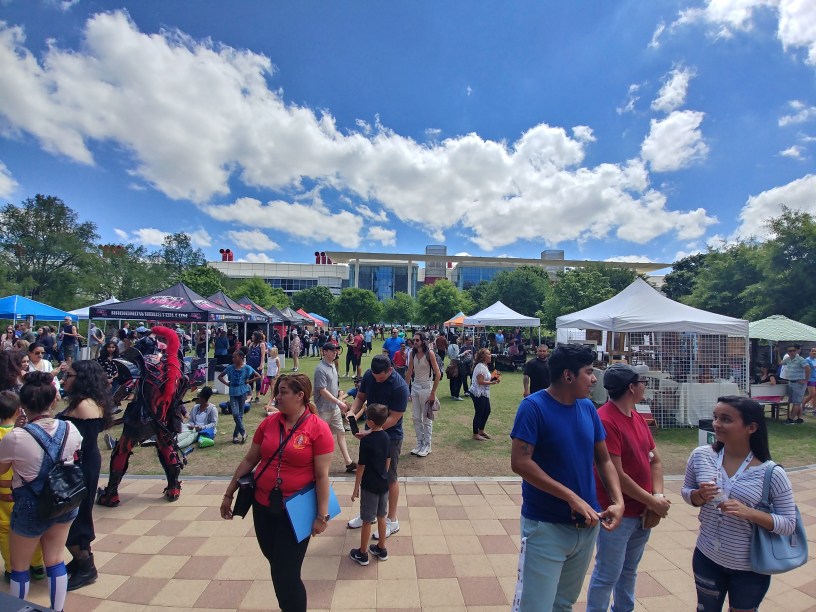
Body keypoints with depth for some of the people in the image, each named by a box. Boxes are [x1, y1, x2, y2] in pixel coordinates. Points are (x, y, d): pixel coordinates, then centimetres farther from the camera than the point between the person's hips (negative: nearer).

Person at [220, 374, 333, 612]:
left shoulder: (318, 428, -16)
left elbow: (322, 476, -15)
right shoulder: (269, 422, -1)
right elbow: (249, 460, 8)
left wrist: (322, 515, -13)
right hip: (263, 507, 5)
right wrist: (229, 494, 11)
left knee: (286, 575, 2)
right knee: (277, 568, 22)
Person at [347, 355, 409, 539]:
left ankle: (392, 520, 25)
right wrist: (352, 411, -17)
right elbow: (360, 396, 3)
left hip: (390, 436, -6)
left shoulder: (400, 387, -28)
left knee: (389, 478, 8)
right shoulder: (368, 375, -10)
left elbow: (393, 418, -25)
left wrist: (370, 432, -30)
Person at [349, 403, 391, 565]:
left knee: (367, 520, 8)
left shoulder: (366, 441, -22)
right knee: (381, 517, 19)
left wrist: (356, 488, -7)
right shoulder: (386, 438, -3)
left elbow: (361, 466, -16)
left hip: (369, 486, -6)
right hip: (384, 484, 6)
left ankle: (362, 554, 23)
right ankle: (381, 549, 32)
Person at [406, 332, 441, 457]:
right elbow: (409, 372, 8)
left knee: (427, 418, 4)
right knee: (416, 417, 11)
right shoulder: (413, 353, 1)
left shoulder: (430, 353, -13)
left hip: (426, 387, -5)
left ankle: (427, 446, 16)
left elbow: (438, 374, -13)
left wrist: (433, 393, -14)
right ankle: (419, 443, 24)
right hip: (415, 386, 5)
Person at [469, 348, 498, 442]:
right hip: (478, 394, -10)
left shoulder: (484, 366, 12)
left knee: (487, 411, 17)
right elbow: (480, 382, -24)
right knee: (479, 413, -1)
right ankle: (475, 434, 12)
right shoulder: (480, 366, -20)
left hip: (484, 393, 10)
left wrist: (493, 379, 2)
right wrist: (492, 383, -20)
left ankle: (481, 431, 32)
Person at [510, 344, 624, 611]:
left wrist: (618, 501, -8)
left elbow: (604, 460, 8)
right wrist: (571, 497, -25)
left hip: (587, 526, 6)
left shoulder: (588, 408, 2)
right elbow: (520, 462, -23)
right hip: (545, 527, -6)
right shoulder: (533, 406, -17)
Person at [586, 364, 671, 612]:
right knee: (607, 576, 6)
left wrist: (658, 497, -5)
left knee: (629, 572, 23)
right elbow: (616, 475, -22)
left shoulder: (638, 417, 6)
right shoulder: (605, 420, -22)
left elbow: (655, 461, 9)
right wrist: (653, 502, -12)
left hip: (643, 512, 8)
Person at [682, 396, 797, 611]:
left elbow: (789, 524, -12)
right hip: (706, 558, 2)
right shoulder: (700, 455, -12)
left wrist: (749, 512, -28)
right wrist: (700, 495, -20)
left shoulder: (772, 474, -19)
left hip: (750, 568, -2)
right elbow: (686, 492, 1)